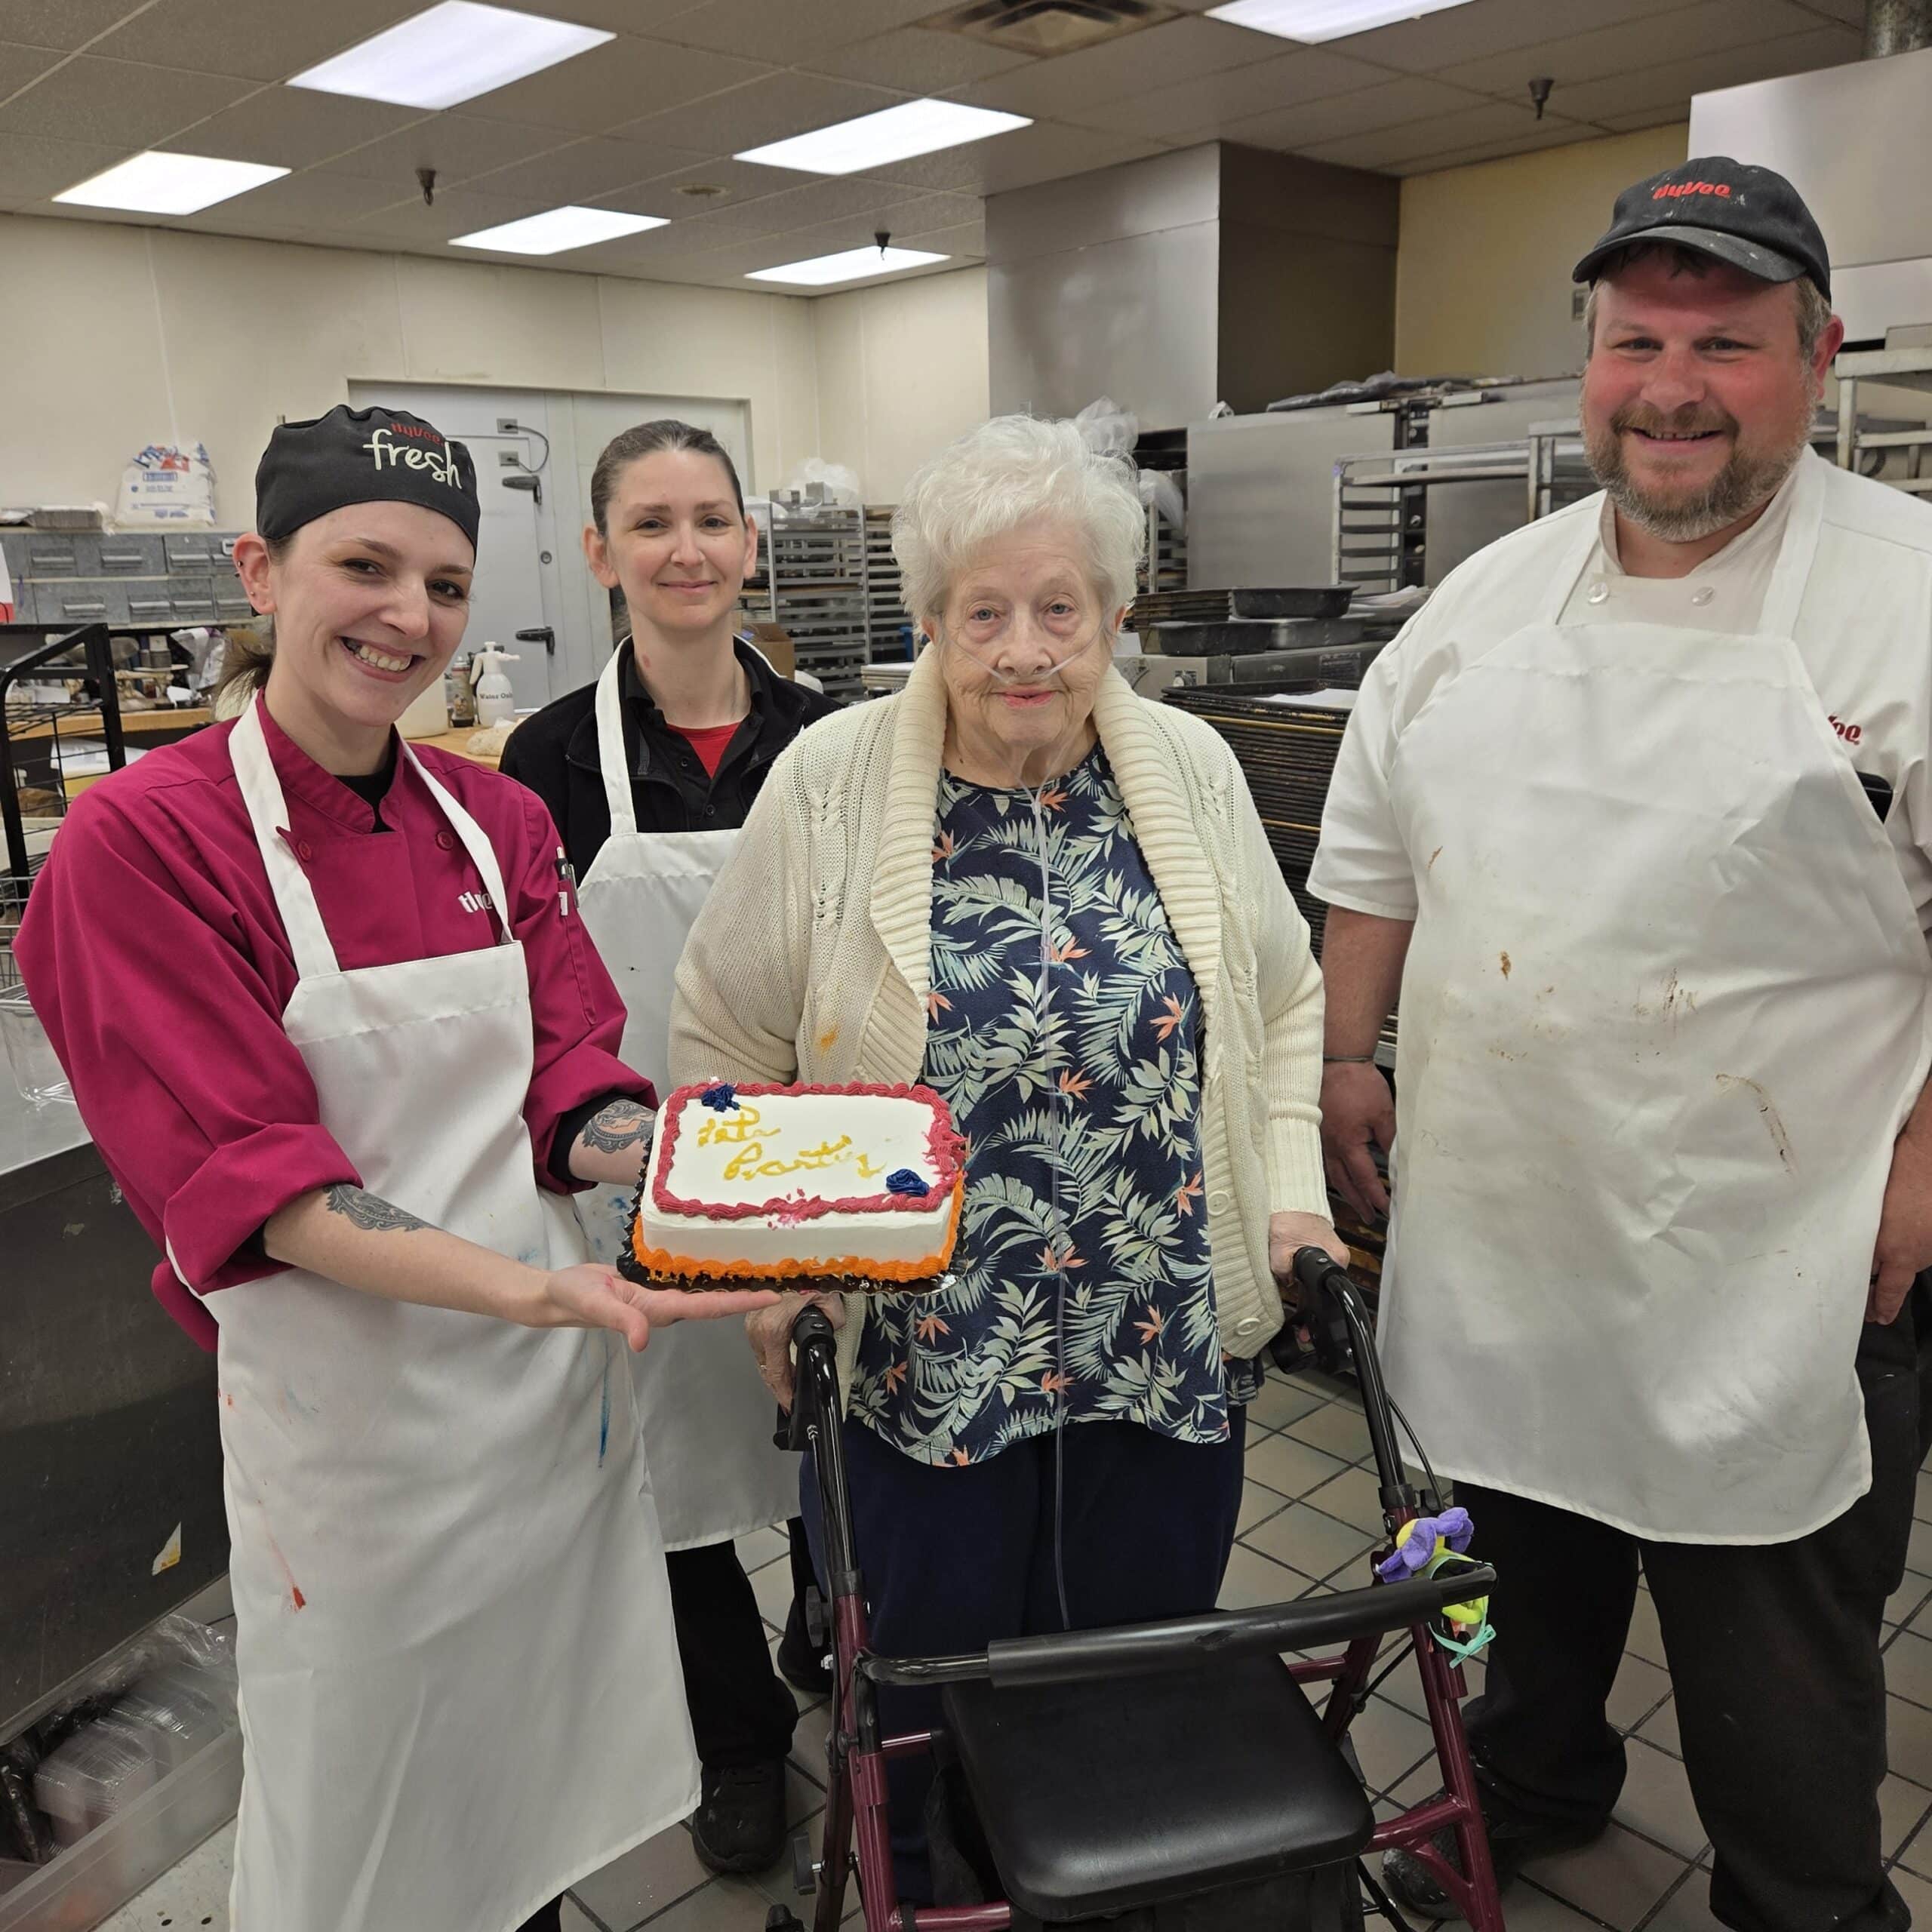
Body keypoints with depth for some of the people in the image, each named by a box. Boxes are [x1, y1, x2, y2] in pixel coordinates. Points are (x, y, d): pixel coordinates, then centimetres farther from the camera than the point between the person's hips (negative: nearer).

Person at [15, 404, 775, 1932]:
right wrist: (532, 1292, -31)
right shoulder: (143, 840, -14)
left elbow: (572, 1072, 1)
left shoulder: (500, 822, 2)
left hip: (557, 1375, 5)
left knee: (543, 1752, 22)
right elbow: (243, 1175, -20)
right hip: (347, 1399, -4)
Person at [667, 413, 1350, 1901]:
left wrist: (1291, 1193, 1)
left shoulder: (1194, 772, 0)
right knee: (934, 1710, 16)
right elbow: (723, 1043, -2)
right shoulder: (833, 784, -9)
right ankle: (924, 1889, 45)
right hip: (923, 1359, -2)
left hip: (1173, 1347, 3)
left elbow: (1284, 1004, 10)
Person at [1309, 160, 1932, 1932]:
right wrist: (1350, 1057, 8)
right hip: (1493, 1232, 5)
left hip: (1774, 1272, -4)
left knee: (1774, 1639, 13)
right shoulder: (1487, 602, 5)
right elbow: (1376, 855, 11)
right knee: (1524, 1552, 25)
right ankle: (1532, 1783, 51)